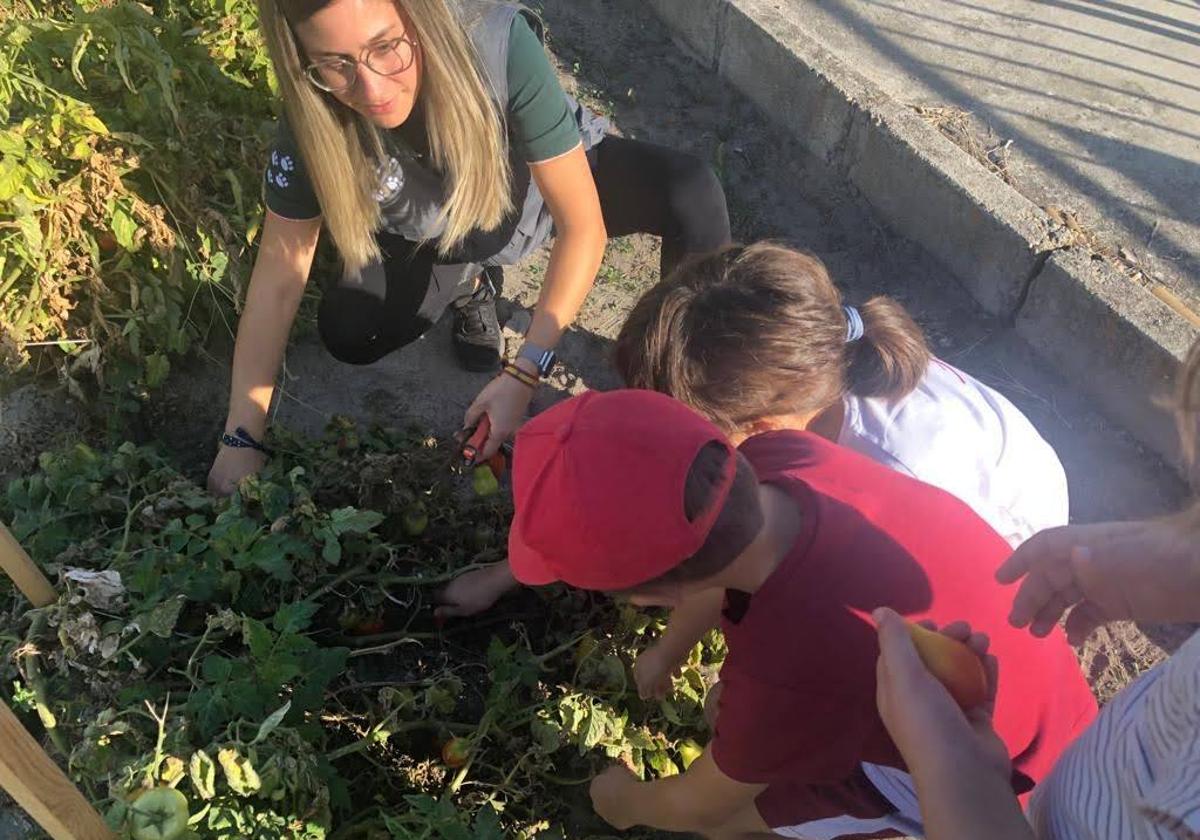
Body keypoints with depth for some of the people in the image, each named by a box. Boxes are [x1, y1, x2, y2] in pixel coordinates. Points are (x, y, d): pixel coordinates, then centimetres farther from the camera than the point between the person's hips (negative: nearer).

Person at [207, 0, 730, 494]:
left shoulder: (499, 44, -39)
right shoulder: (314, 120, -30)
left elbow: (583, 225, -33)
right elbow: (280, 271, -19)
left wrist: (524, 375, -38)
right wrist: (242, 439, -17)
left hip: (551, 176, -2)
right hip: (434, 235, 2)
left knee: (691, 196, -30)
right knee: (348, 334, -21)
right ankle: (469, 285, 11)